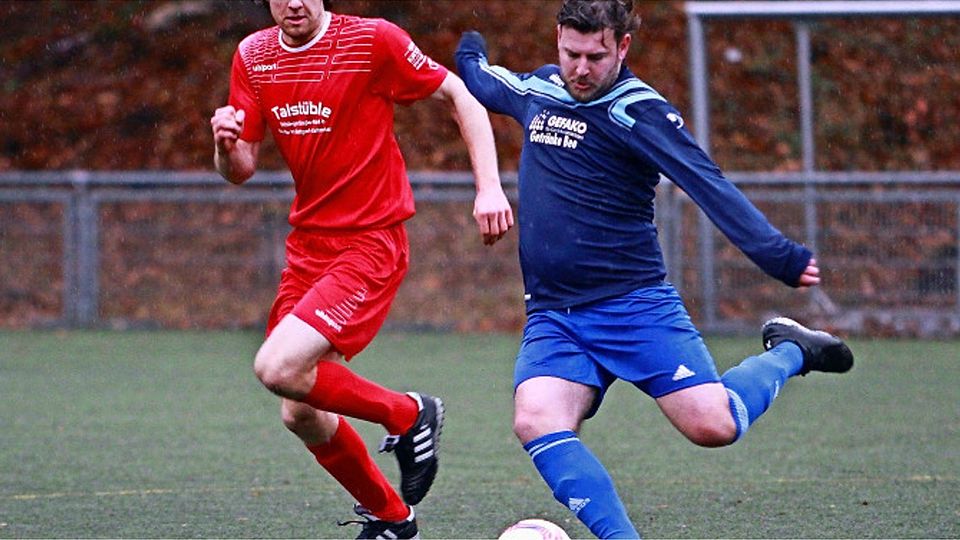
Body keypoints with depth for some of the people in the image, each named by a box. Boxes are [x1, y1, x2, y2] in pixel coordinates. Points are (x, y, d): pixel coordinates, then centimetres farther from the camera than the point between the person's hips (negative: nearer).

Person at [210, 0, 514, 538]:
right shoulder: (253, 56, 3)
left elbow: (459, 95, -4)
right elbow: (241, 170, 6)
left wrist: (490, 187, -12)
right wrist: (226, 145, -18)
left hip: (371, 243, -7)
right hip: (308, 245, 7)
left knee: (279, 368, -23)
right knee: (302, 416, 6)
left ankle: (410, 416, 0)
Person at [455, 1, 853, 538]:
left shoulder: (639, 111, -11)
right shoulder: (540, 89, 9)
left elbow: (709, 186, -22)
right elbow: (484, 84, 35)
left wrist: (778, 255, -33)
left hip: (635, 306, -5)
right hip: (552, 316, 5)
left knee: (712, 424, -14)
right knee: (537, 421, -23)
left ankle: (788, 354, 17)